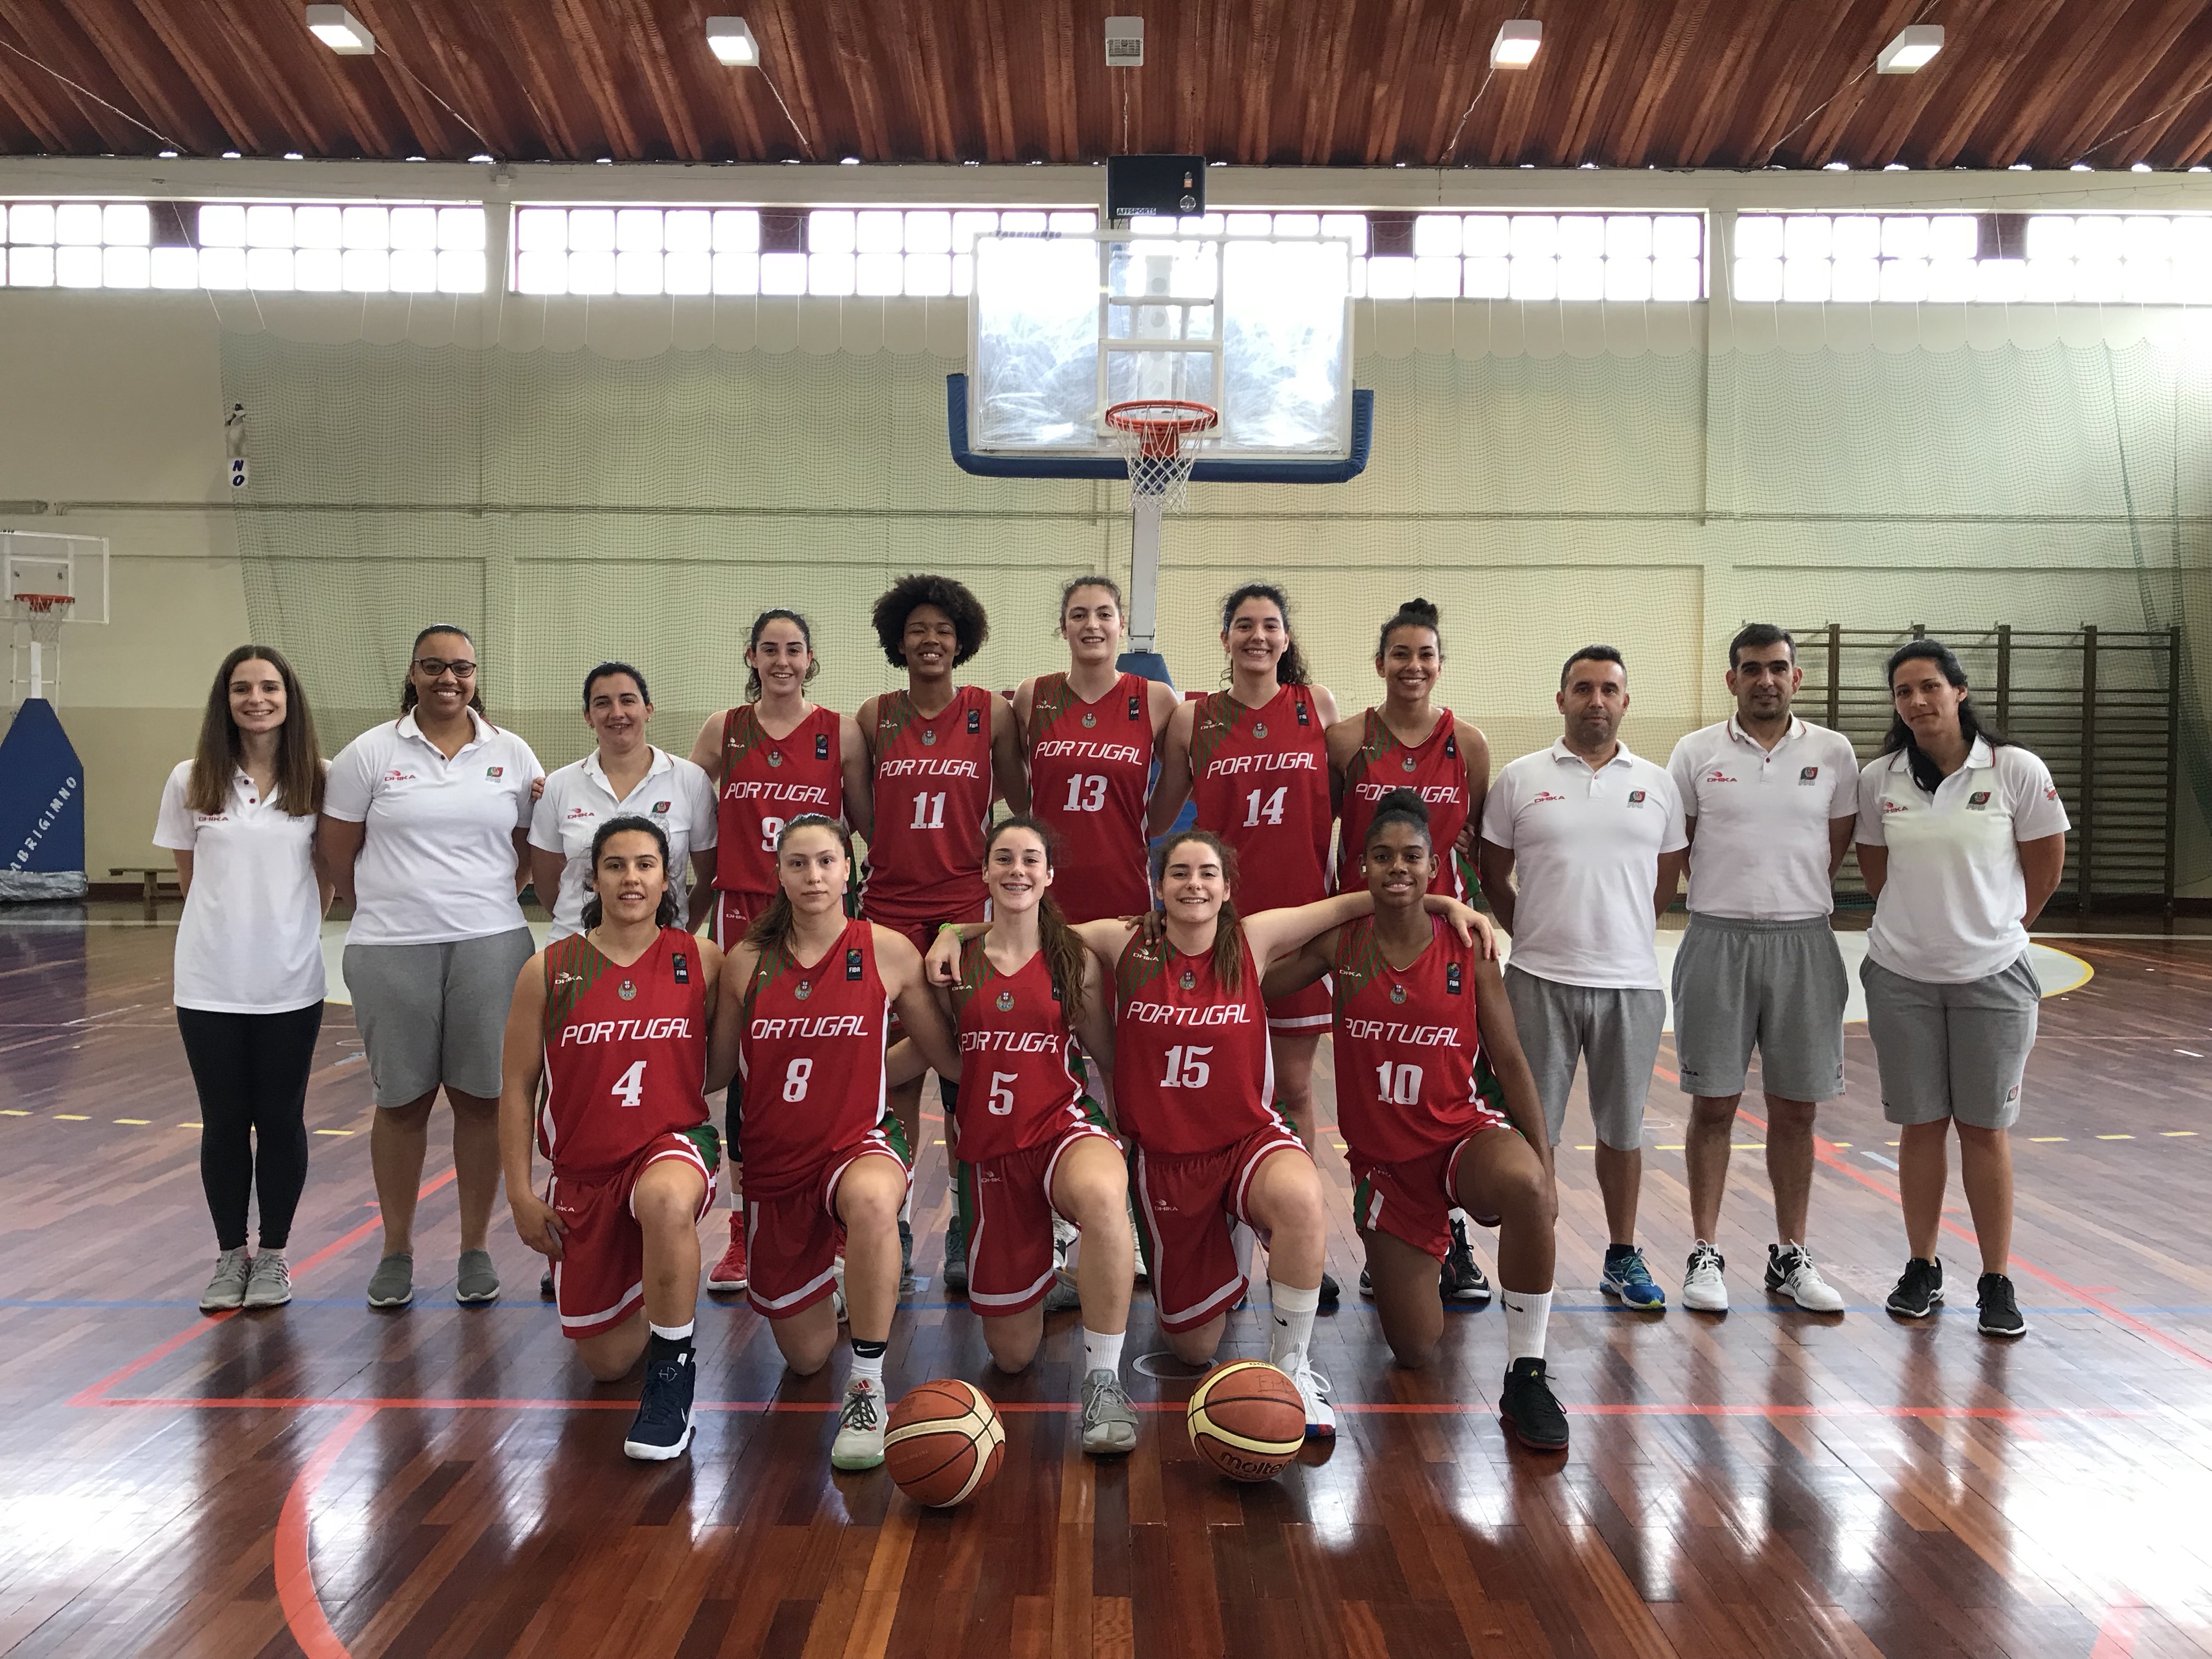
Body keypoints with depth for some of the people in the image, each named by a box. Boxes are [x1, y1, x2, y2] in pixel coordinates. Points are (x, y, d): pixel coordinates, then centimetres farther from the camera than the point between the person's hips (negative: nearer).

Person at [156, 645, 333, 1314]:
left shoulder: (318, 781, -2)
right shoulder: (191, 781, 1)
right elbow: (188, 875, 11)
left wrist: (294, 929, 1)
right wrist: (226, 919, 7)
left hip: (290, 982, -1)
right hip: (209, 981, 1)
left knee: (281, 1120, 7)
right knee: (223, 1121, 9)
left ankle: (273, 1255, 21)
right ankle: (230, 1255, 23)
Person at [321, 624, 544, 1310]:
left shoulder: (512, 755, 6)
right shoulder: (370, 753, 3)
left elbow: (533, 849, 12)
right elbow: (338, 852, 7)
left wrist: (489, 900, 6)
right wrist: (392, 908, 9)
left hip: (489, 945, 1)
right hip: (390, 951, 0)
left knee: (482, 1096, 4)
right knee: (402, 1099, 8)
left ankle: (475, 1249, 17)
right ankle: (396, 1250, 21)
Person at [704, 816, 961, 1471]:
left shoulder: (889, 952, -7)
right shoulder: (748, 961, -2)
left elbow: (950, 1059, 0)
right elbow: (716, 1069, 6)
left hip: (860, 1141, -2)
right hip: (773, 1157, 3)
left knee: (871, 1200, -43)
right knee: (805, 1358, 11)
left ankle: (867, 1386, -24)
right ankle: (828, 1280, 48)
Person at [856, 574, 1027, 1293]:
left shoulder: (991, 712, 3)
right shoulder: (875, 716, 7)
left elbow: (1024, 800, 8)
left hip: (967, 904, -1)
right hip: (891, 905, 1)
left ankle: (967, 1235, 11)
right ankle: (890, 1232, 15)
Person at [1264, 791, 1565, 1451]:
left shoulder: (1466, 950, -6)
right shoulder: (1341, 945, -5)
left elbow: (1509, 1060, -3)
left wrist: (1544, 1162, -7)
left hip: (1465, 1132, -1)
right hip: (1383, 1160, 1)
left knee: (1525, 1187, -39)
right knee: (1415, 1351, 3)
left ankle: (1525, 1376, -20)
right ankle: (1407, 1258, 40)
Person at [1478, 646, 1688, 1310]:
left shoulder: (1657, 783, 6)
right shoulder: (1519, 779, 1)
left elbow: (1667, 879, 14)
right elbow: (1493, 874, 6)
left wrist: (1619, 934, 8)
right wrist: (1539, 934, 4)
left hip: (1631, 982, 2)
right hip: (1540, 982, -1)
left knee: (1622, 1128, 12)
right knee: (1531, 1130, 5)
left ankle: (1623, 1257, 26)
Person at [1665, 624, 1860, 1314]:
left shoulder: (1832, 752, 4)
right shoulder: (1696, 753, 2)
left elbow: (1837, 848, 11)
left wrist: (1785, 896, 7)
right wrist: (1737, 896, 5)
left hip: (1803, 941, 1)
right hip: (1717, 942, -1)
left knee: (1796, 1108, 8)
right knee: (1713, 1104, 3)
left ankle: (1790, 1257, 20)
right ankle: (1705, 1255, 13)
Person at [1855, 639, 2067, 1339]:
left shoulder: (2017, 770, -8)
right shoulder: (1878, 779, -1)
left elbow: (2046, 863, 3)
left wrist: (1997, 925, 11)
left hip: (1991, 976, -2)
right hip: (1901, 977, 2)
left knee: (1985, 1128, 4)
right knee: (1920, 1125, 9)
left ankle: (1997, 1282, 16)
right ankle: (1922, 1268, 22)